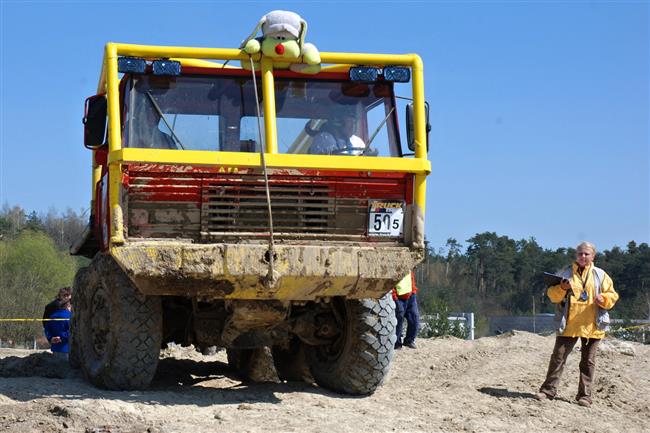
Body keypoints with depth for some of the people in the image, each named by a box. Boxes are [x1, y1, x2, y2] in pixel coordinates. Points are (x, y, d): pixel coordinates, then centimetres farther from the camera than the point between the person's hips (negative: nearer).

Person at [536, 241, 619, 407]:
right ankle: (548, 390, 7)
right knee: (558, 357, 0)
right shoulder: (567, 274, 6)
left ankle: (584, 395, 11)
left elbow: (612, 295, 7)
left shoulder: (600, 275, 7)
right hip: (569, 325, 0)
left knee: (588, 361, 5)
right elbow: (553, 295, 4)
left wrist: (603, 299, -14)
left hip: (591, 326, 0)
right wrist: (561, 288, -17)